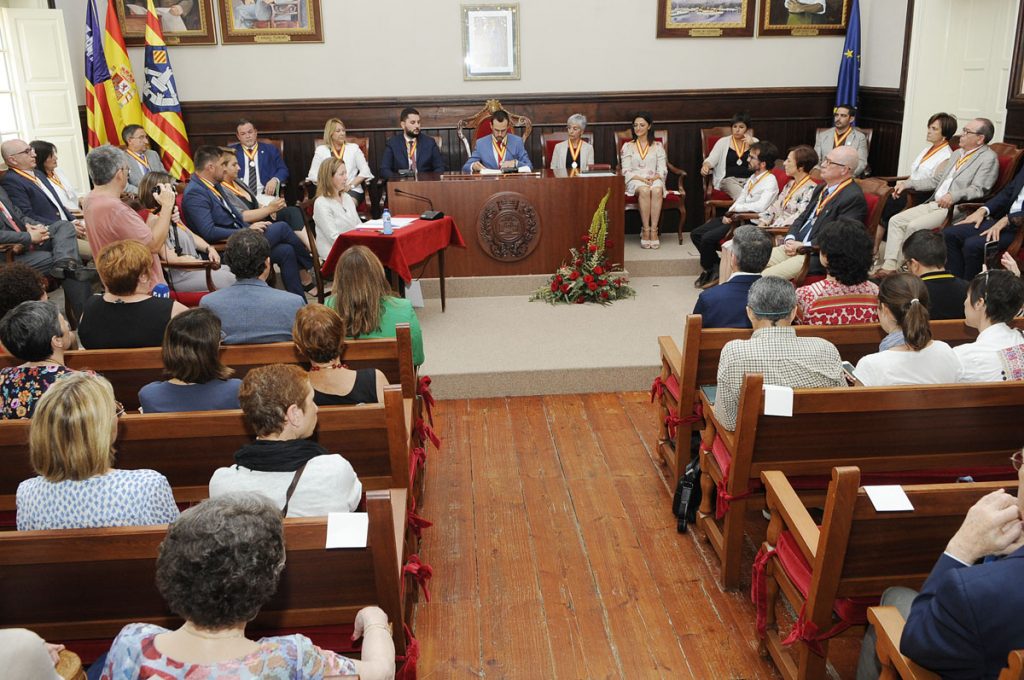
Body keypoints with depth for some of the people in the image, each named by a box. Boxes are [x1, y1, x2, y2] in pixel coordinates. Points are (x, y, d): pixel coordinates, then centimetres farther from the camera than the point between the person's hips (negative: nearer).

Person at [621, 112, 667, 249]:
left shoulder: (657, 146, 17)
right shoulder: (628, 146, 14)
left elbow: (662, 170, 9)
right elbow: (626, 171, 3)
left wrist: (653, 178, -13)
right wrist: (641, 178, -13)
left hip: (654, 180, 1)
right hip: (635, 181, -1)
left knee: (657, 190, -37)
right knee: (644, 190, -38)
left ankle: (654, 230, -38)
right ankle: (645, 230, -37)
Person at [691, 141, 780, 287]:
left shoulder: (770, 181, -13)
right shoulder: (752, 177, 14)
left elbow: (761, 206, -28)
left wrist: (735, 207, -16)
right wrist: (729, 214, -5)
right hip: (735, 218, 9)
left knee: (707, 238, -21)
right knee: (696, 234, 2)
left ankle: (708, 271, 4)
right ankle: (715, 267, 10)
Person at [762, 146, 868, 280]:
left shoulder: (854, 198, -13)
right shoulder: (821, 188, 17)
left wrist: (803, 246, -18)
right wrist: (790, 239, 0)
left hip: (818, 256, -9)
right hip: (794, 246, 9)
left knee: (766, 277, -25)